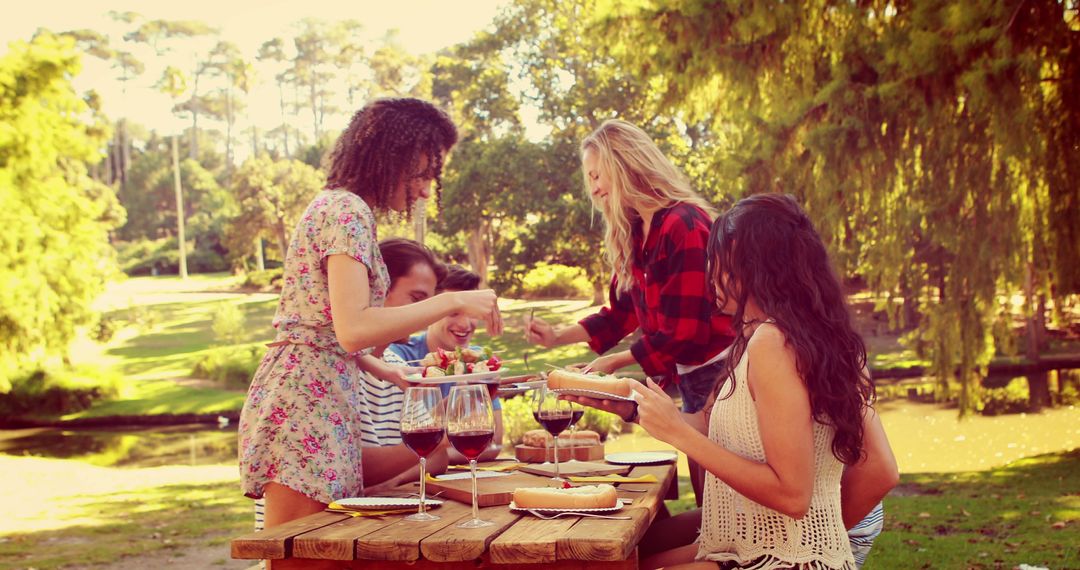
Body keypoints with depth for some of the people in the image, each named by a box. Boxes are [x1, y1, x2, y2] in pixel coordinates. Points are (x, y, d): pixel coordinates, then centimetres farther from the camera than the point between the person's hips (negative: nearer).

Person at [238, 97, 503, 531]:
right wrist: (453, 302, -20)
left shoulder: (338, 205, 19)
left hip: (324, 394, 10)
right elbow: (353, 328, -24)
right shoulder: (348, 211, -12)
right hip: (307, 397, -10)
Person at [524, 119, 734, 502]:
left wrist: (614, 363, -9)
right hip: (688, 378, 9)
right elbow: (621, 312, 17)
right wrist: (557, 337, 7)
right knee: (704, 501, 14)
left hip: (715, 373, -9)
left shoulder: (684, 226, -19)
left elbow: (682, 334, -19)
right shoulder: (635, 235, 9)